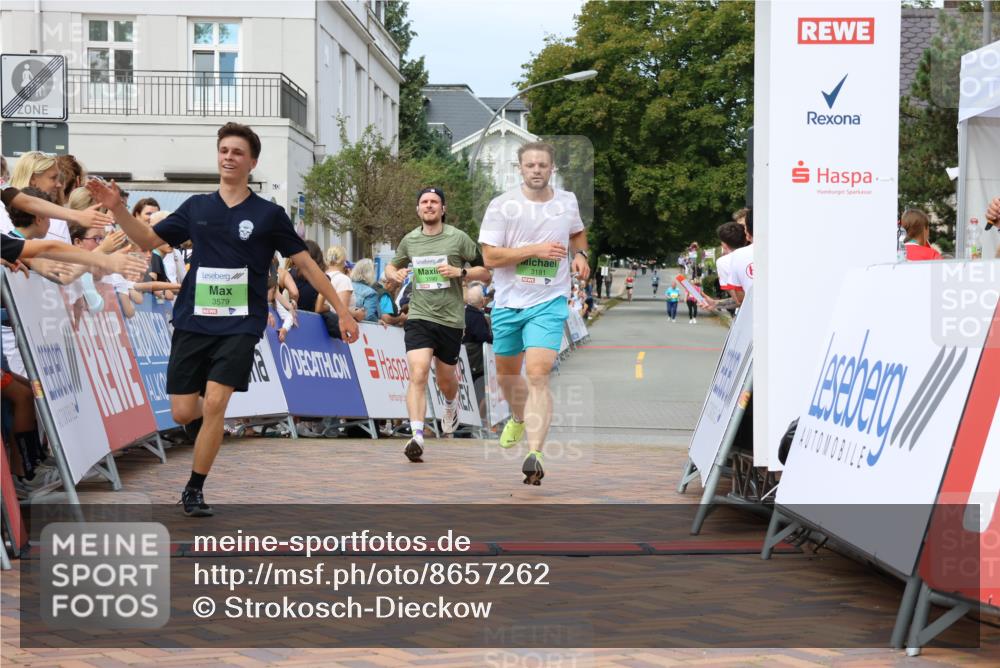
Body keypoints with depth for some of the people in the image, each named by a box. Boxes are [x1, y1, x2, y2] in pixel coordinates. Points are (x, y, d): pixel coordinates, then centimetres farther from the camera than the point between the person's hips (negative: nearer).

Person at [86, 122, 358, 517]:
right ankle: (210, 435, 38)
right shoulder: (197, 207, 8)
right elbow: (148, 240, 15)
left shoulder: (268, 214, 0)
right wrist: (117, 209, -1)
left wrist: (342, 312, 1)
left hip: (239, 326, -3)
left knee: (215, 403, -16)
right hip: (193, 323, 3)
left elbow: (306, 264, 4)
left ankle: (194, 491, 0)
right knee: (182, 412, 0)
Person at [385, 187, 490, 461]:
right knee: (418, 374, -20)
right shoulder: (409, 240, 8)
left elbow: (485, 273, 3)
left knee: (445, 381, 13)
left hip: (451, 319, -1)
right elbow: (392, 267, 25)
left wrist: (459, 272, -15)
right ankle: (417, 437, -26)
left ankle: (451, 404, 50)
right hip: (419, 317, 1)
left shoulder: (458, 238, -1)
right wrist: (395, 274, 1)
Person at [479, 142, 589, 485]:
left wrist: (580, 255, 5)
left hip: (549, 303, -1)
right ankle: (518, 419, 51)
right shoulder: (502, 205, -7)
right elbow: (490, 257, -13)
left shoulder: (568, 202, 3)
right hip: (508, 302, 1)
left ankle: (535, 455, -24)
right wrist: (536, 250, -20)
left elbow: (577, 232, 26)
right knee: (507, 374, 18)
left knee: (538, 375, -19)